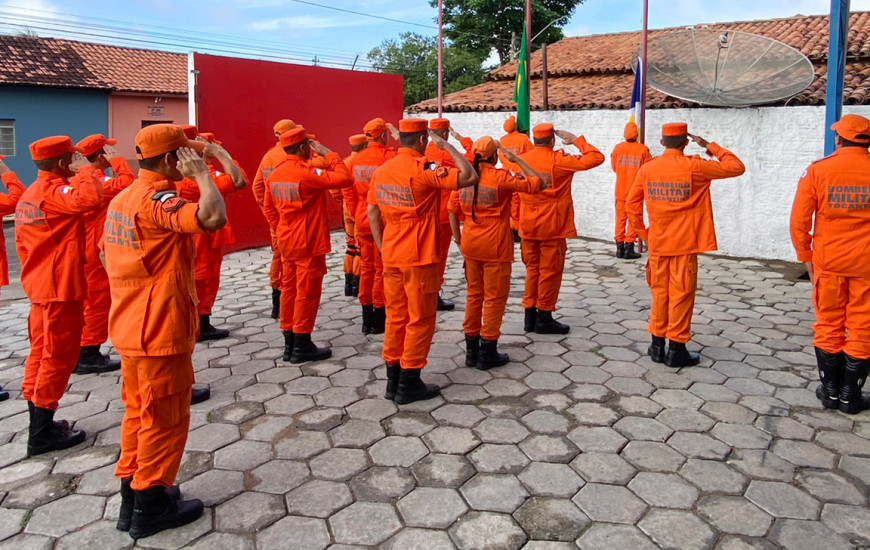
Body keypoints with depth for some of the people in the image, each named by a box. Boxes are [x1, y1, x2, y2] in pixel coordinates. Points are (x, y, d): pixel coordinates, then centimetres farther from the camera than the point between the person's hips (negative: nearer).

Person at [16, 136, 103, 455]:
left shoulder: (30, 194, 14)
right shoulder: (52, 192, -17)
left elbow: (22, 243, 19)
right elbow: (90, 199, -37)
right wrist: (85, 168, -20)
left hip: (40, 288, 10)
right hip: (61, 289, -10)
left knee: (40, 354, 15)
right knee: (58, 357, -2)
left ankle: (39, 424, 24)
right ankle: (42, 434, 5)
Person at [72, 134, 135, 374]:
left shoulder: (77, 179, 11)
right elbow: (127, 182, -33)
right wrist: (116, 159, -21)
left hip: (83, 251, 10)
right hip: (95, 253, -10)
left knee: (88, 302, 16)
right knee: (98, 303, -1)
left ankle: (78, 354, 24)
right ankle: (89, 356, 6)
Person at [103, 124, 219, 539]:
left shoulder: (122, 198, 10)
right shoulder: (158, 200, -21)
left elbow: (105, 252, 19)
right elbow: (212, 217, -39)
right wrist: (201, 173, -23)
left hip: (129, 328, 10)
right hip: (162, 332, -9)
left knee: (138, 412, 19)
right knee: (164, 419, 4)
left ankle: (131, 496, 31)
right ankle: (150, 507, 16)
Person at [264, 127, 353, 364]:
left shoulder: (275, 174, 6)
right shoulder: (307, 173, -19)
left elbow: (268, 207, 14)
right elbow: (344, 179, -23)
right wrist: (329, 154, -12)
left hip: (286, 242, 8)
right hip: (309, 243, -8)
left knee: (289, 289, 13)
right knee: (308, 292, 0)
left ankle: (289, 343, 20)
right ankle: (302, 346, 5)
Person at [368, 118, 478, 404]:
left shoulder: (381, 171, 6)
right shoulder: (424, 170, -15)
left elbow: (372, 212, 10)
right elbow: (469, 177, -19)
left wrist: (382, 248, 15)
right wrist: (447, 146, -8)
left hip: (391, 257, 7)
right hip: (419, 258, -7)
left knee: (395, 317, 14)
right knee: (420, 319, 4)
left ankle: (393, 380, 21)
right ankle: (409, 384, 10)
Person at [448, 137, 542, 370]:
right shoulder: (500, 177, -13)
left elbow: (453, 211, 5)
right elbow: (536, 183, -12)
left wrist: (457, 237, 14)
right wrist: (517, 160, -5)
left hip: (470, 245, 5)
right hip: (495, 247, -5)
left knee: (474, 295, 16)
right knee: (495, 298, 5)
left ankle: (471, 350, 22)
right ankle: (487, 353, 10)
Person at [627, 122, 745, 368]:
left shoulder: (647, 168, 1)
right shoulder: (694, 167, -9)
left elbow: (632, 203, 5)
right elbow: (736, 167, -1)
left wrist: (641, 232, 14)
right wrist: (710, 146, 6)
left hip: (657, 243, 4)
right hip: (685, 244, -4)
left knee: (659, 292, 13)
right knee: (681, 294, 3)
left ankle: (657, 345, 19)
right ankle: (676, 349, 8)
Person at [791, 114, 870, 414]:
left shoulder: (818, 170, -5)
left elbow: (799, 219, -5)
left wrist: (806, 256, 6)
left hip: (828, 261, 0)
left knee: (828, 326, 11)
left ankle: (830, 391, 18)